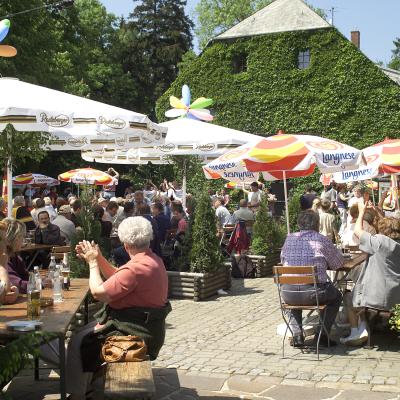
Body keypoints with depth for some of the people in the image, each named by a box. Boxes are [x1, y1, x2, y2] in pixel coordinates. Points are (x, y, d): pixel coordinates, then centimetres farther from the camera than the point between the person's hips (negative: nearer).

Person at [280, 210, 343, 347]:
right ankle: (322, 334, 21)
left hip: (288, 294, 3)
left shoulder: (289, 238, 9)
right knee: (336, 296, 28)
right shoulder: (322, 240, 0)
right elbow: (339, 263, 10)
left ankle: (297, 334, 22)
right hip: (314, 292, -3)